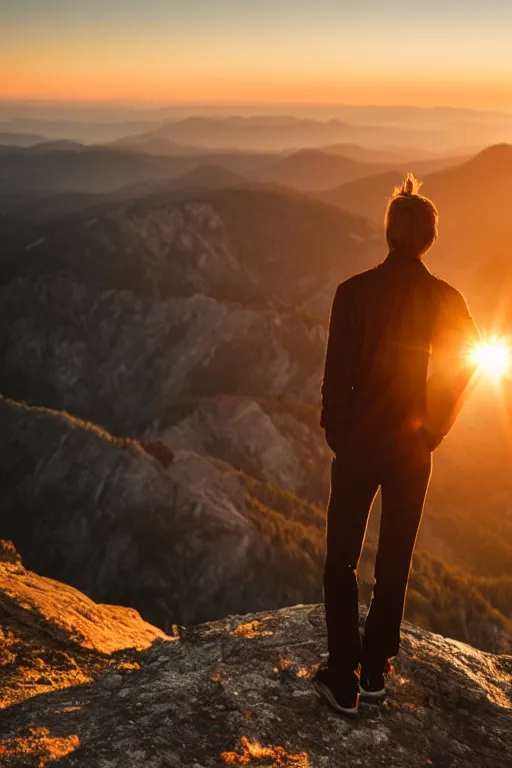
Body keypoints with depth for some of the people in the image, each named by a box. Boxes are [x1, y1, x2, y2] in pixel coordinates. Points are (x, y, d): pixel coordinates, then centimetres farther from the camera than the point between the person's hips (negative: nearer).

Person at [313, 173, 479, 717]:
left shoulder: (355, 292, -13)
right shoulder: (446, 300, -4)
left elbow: (337, 372, -12)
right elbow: (465, 362, -1)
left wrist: (335, 432, 1)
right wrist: (433, 429, 7)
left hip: (358, 442, -3)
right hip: (412, 448, 3)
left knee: (341, 561, 9)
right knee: (395, 563, 15)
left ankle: (343, 680, 12)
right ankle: (375, 671, 26)